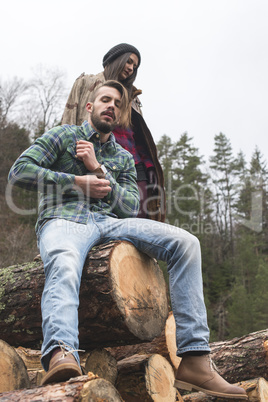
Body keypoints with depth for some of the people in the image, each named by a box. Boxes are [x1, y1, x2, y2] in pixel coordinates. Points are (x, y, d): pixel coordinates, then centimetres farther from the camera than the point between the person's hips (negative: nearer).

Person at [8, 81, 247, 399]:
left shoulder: (123, 158, 29)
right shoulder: (63, 136, 18)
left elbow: (131, 207, 14)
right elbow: (19, 172, 4)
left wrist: (98, 170, 2)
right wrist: (77, 181, -2)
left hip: (109, 223, 4)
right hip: (63, 220, -3)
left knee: (185, 243, -20)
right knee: (64, 266, -42)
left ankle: (194, 359, -27)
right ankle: (61, 355, -67)